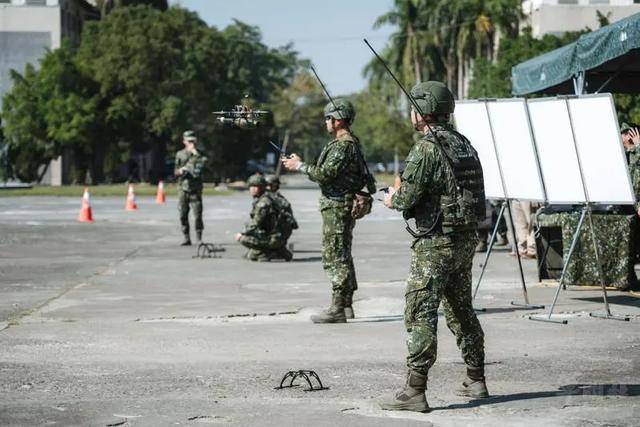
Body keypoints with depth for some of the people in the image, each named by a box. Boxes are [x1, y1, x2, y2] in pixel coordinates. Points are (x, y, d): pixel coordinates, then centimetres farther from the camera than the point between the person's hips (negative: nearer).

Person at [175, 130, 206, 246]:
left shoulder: (199, 154, 3)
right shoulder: (180, 155, 10)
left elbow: (203, 163, -18)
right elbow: (176, 172, 14)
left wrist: (195, 153, -17)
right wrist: (180, 171, -8)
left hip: (195, 190, -3)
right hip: (183, 189, 3)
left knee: (198, 215, -7)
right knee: (183, 215, 4)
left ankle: (199, 238, 2)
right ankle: (186, 238, 13)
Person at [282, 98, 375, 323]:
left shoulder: (343, 145, -17)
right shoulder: (350, 143, 16)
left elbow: (324, 174, -21)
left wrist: (300, 165, -10)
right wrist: (300, 164, 15)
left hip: (337, 207, -11)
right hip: (342, 205, 11)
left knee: (335, 257, -10)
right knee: (342, 256, 15)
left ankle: (337, 309, -9)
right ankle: (347, 305, 21)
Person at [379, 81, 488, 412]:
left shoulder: (425, 149, -15)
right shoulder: (464, 144, 11)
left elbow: (407, 198, -17)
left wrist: (393, 199, 7)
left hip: (435, 243, -9)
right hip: (466, 239, 9)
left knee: (420, 314, -7)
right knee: (461, 310, 19)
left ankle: (414, 392, -9)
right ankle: (476, 381, 26)